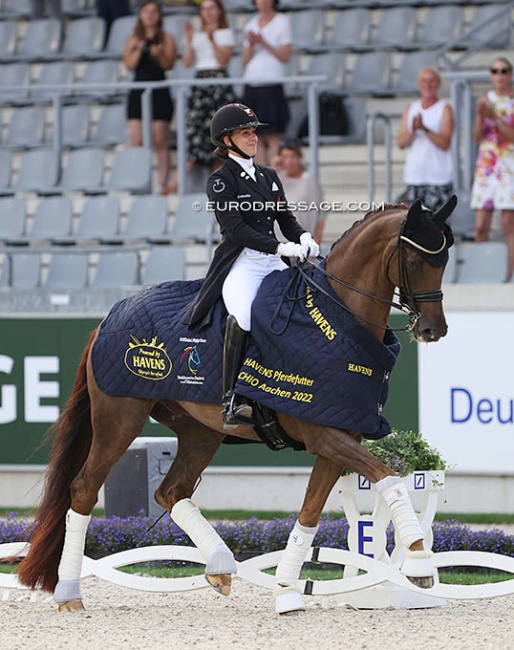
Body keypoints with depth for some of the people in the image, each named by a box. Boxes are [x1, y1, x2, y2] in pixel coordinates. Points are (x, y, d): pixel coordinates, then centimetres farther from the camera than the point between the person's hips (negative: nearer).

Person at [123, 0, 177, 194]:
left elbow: (169, 64, -3)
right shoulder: (132, 39, 11)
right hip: (138, 92, 2)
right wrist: (139, 49, -13)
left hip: (159, 92, -2)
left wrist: (159, 55, -21)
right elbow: (129, 64, 2)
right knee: (136, 142, -5)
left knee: (160, 143, -3)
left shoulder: (166, 39, 6)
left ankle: (162, 183, -2)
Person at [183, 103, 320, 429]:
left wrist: (303, 238, -7)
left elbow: (286, 219, 17)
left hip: (274, 265, 7)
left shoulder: (269, 176, 20)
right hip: (240, 264, -7)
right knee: (242, 315, -35)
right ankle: (231, 401, -36)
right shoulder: (222, 180, -2)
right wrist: (282, 248, -22)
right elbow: (235, 228, -13)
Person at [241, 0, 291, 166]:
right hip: (251, 84, 5)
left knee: (272, 136, -9)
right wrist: (250, 44, -5)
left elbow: (285, 56, -5)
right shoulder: (251, 24, 16)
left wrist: (262, 42, -13)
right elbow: (245, 60, 13)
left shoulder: (282, 22, 1)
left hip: (272, 85, -5)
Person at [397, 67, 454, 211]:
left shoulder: (445, 109, 0)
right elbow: (401, 143, 7)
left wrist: (425, 129, -23)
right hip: (414, 176, 4)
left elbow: (445, 143, -10)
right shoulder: (410, 109, 14)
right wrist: (413, 130, -13)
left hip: (439, 178, -4)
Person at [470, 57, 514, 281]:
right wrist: (480, 115, -13)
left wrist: (495, 117, -20)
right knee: (481, 227, 0)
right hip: (486, 165, 4)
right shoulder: (486, 99, 11)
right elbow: (477, 136, 6)